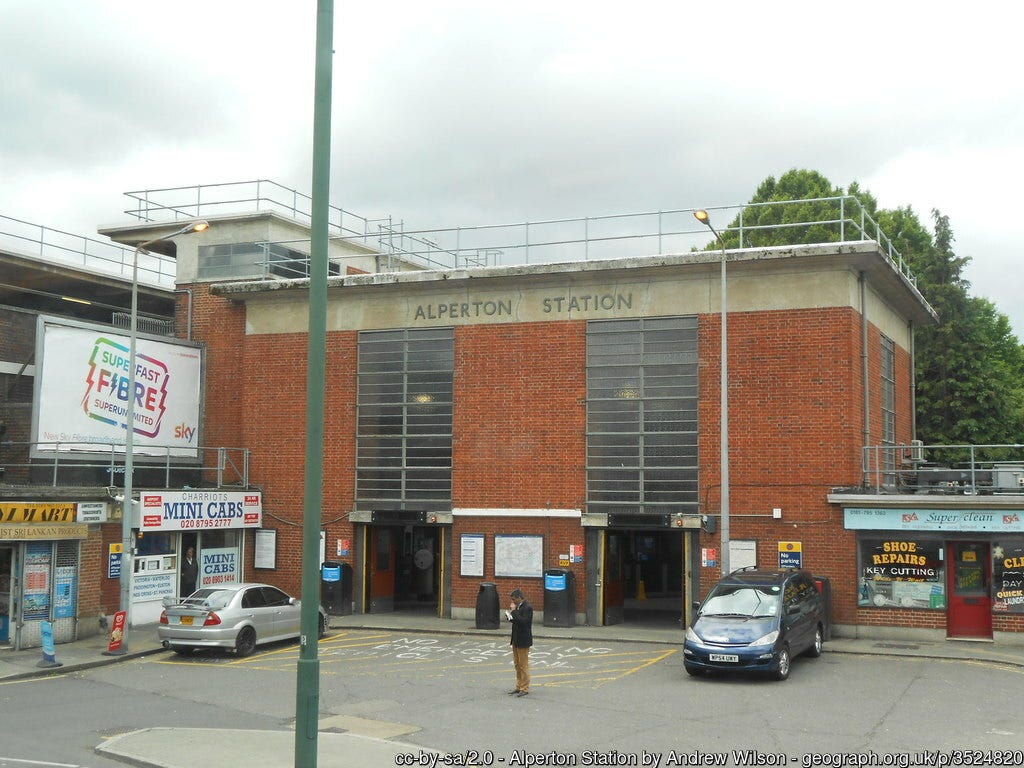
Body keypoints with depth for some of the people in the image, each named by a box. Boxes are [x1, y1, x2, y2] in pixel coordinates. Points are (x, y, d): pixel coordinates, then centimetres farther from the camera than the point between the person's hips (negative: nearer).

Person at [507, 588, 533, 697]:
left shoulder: (528, 607, -17)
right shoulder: (518, 607, 9)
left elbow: (523, 621, -28)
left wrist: (514, 611, -23)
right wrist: (510, 613, -2)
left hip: (523, 641, -9)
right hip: (516, 640, 9)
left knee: (523, 665, -1)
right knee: (517, 664, 16)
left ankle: (525, 688, 7)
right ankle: (519, 686, 25)